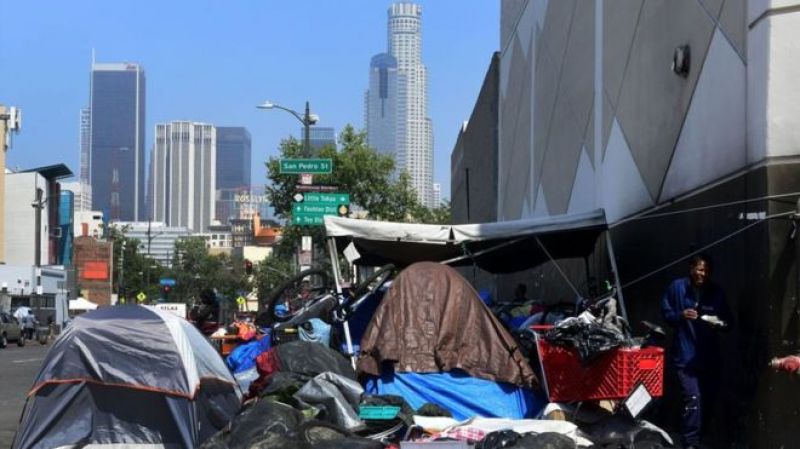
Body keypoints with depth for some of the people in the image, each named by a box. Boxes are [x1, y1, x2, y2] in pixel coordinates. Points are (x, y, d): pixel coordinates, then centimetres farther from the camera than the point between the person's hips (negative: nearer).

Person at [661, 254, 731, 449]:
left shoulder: (716, 292, 5)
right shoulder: (677, 287, -3)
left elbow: (728, 320, 10)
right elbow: (666, 314, 3)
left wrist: (721, 323, -13)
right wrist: (681, 315, -17)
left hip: (708, 354, 4)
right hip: (686, 353, -4)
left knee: (708, 397, 14)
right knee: (693, 398, -15)